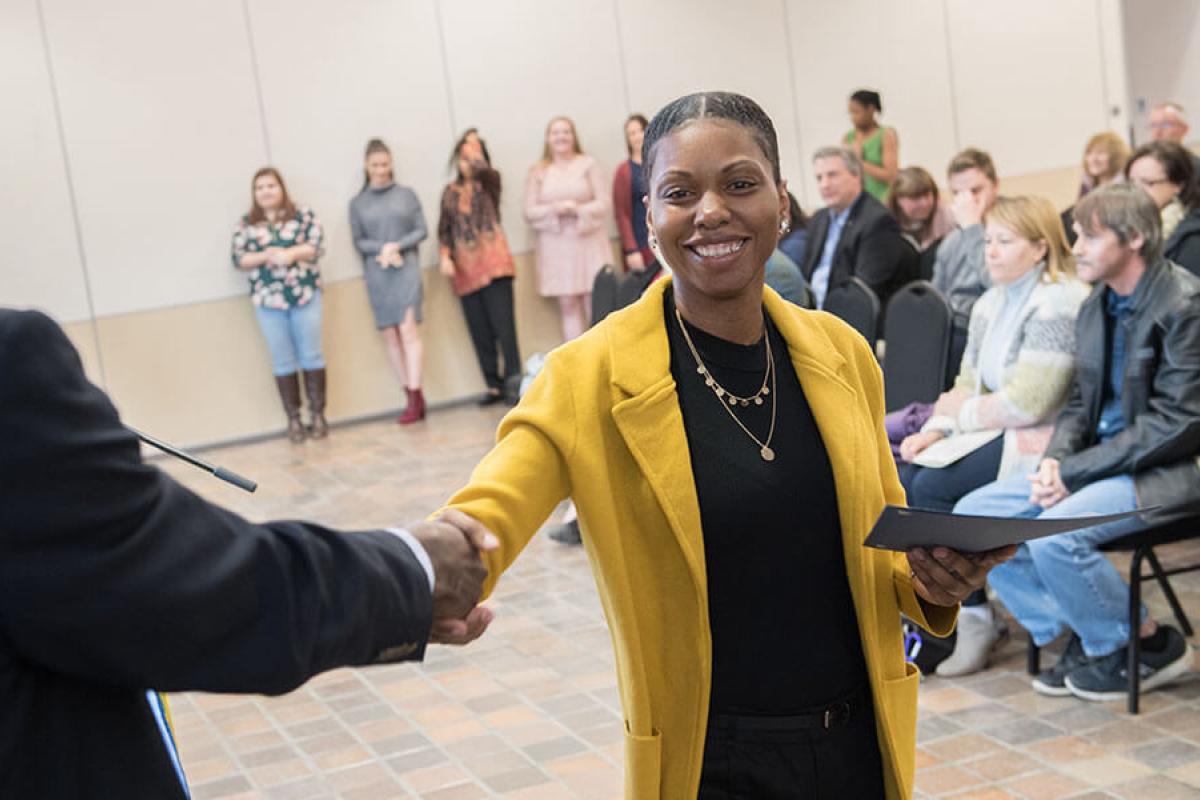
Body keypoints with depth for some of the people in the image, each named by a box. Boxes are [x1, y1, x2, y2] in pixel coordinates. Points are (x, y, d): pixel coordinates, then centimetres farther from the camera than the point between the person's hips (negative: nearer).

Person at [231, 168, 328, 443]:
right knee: (283, 361, 3)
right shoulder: (246, 224, 7)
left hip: (305, 294, -1)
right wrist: (266, 257, -14)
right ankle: (293, 419, 9)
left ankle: (318, 414, 10)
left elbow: (316, 244, -4)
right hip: (268, 300, 1)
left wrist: (290, 254, -19)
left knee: (311, 355, 2)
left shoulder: (302, 214, 5)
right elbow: (239, 259, 2)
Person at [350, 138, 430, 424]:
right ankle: (412, 398, 6)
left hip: (406, 269, -2)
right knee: (390, 335, 1)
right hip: (377, 275, 2)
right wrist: (382, 249, -11)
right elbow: (358, 241, 6)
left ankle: (415, 396, -14)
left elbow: (421, 230, 4)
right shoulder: (357, 203, 8)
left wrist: (397, 246, -10)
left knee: (408, 329, -13)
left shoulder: (407, 194, 6)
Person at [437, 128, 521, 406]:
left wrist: (474, 145, -2)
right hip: (466, 271, 4)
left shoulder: (489, 182, 5)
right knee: (480, 333, 2)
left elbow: (481, 169, -18)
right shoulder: (450, 192, 15)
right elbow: (444, 229, 14)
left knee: (503, 324, -11)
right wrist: (445, 256, -1)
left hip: (493, 264, -4)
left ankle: (513, 380, -9)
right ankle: (494, 385, 8)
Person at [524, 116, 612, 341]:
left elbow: (603, 204, 1)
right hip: (556, 246, 1)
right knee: (568, 307, 2)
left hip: (589, 241, -1)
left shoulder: (588, 164, 6)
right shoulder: (538, 172, 8)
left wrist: (578, 209, -15)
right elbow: (529, 212, 3)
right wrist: (554, 209, -14)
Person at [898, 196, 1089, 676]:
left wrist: (961, 412, -8)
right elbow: (968, 384, 13)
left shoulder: (1059, 304, -15)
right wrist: (937, 429, -6)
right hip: (994, 434, 9)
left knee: (932, 487, -23)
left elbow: (1028, 403, -21)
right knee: (902, 478, -12)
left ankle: (975, 619, -10)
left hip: (1043, 443, -9)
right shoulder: (991, 304, 15)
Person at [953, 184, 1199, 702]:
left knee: (1055, 534, -31)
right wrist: (1056, 459, -6)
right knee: (972, 515, -3)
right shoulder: (1096, 306, 10)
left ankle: (1147, 645, -4)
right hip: (1100, 459, 9)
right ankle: (1078, 636, 5)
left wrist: (1075, 472, -20)